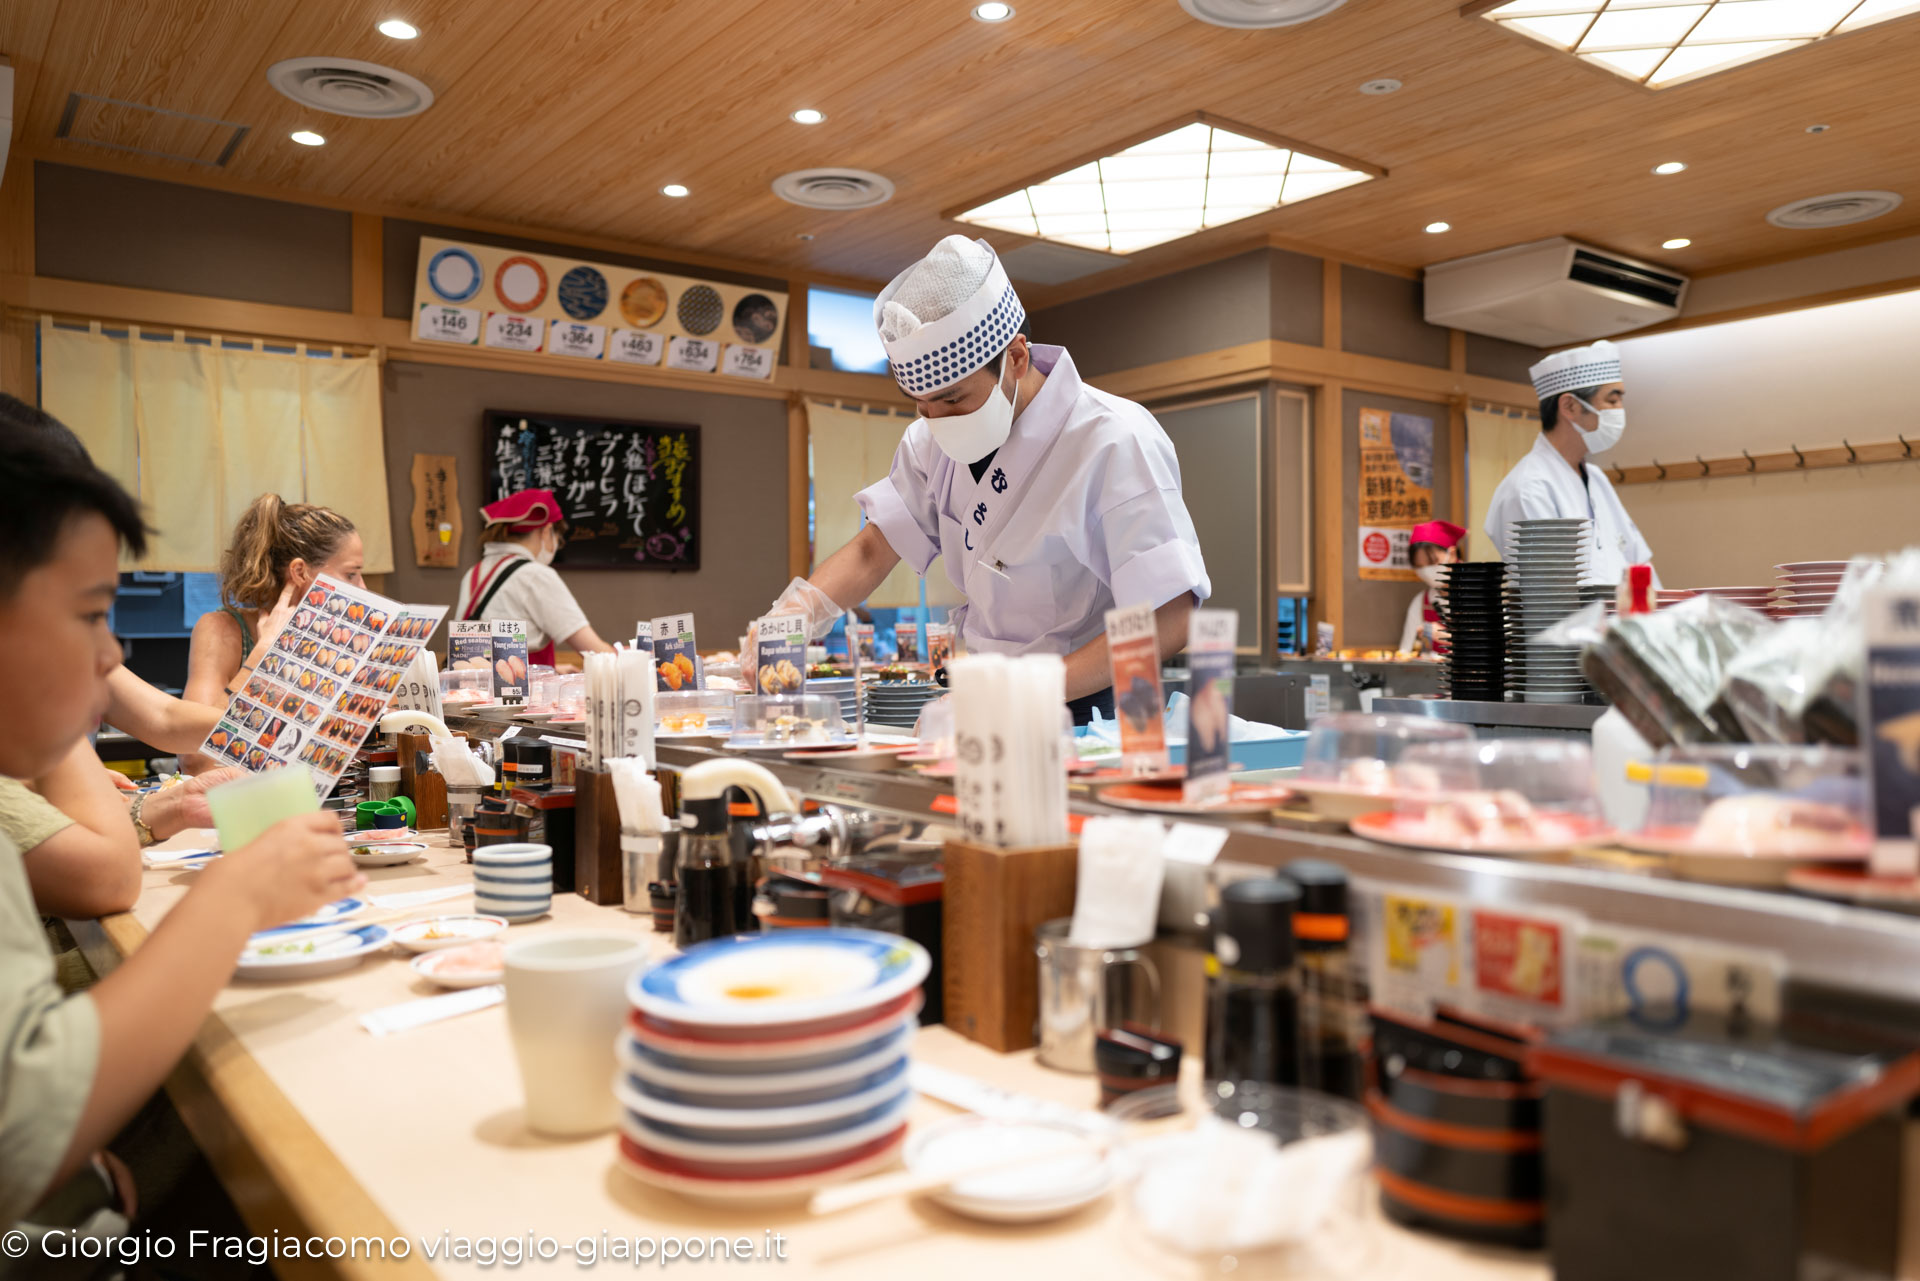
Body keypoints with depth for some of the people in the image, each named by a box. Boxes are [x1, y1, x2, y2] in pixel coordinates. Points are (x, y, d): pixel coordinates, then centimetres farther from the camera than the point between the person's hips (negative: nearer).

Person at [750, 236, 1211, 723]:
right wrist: (790, 615, -12)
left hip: (1088, 713, -3)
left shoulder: (1115, 443, -18)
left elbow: (1169, 619, -23)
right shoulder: (936, 441, 4)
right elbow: (873, 551, 8)